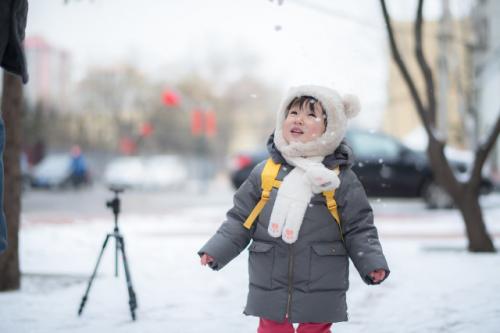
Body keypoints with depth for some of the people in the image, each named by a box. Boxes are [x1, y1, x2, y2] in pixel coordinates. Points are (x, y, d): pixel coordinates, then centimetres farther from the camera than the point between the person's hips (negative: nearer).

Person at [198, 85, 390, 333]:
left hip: (320, 292, -2)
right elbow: (240, 220, 8)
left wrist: (373, 263, -13)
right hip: (269, 291, 2)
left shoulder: (341, 179, -4)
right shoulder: (264, 173, 2)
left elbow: (358, 229, 0)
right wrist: (216, 250, -1)